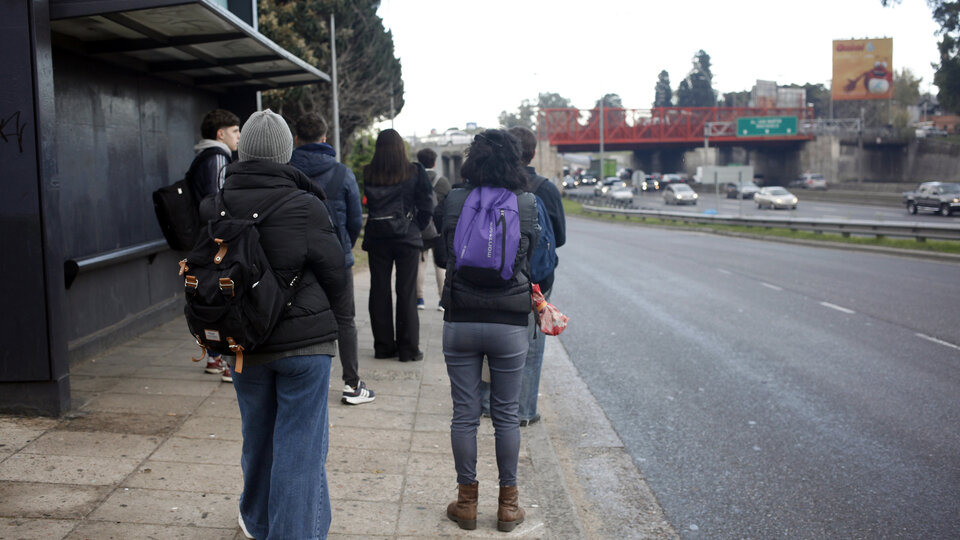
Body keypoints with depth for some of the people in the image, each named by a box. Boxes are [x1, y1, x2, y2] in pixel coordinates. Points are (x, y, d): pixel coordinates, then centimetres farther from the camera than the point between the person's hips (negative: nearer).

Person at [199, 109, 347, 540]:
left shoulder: (213, 210, -4)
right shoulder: (305, 208, -16)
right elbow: (334, 274, -6)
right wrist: (335, 323, 11)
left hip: (243, 343, 5)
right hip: (305, 341, -4)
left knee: (256, 435, 21)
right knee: (300, 444, 4)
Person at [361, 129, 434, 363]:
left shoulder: (368, 173, -4)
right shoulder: (414, 172, -7)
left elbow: (365, 203, -1)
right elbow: (426, 207, -5)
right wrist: (417, 227, 9)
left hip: (377, 239, 2)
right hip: (407, 238, -1)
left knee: (379, 291, 10)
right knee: (406, 293, 5)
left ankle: (383, 346, 16)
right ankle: (408, 348, 8)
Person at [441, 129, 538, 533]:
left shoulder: (453, 202, -4)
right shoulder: (529, 205, -5)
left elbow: (444, 254, 8)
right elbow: (533, 264, 4)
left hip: (460, 321, 1)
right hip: (510, 324, 0)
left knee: (464, 415, 10)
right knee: (506, 415, 10)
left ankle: (466, 501, 21)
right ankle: (508, 504, 21)